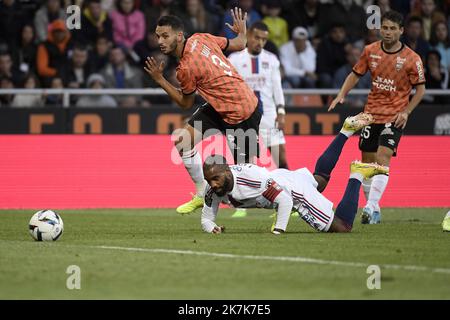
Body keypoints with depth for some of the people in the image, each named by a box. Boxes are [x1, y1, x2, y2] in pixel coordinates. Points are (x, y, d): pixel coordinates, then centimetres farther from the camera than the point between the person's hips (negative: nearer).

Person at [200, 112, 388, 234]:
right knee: (321, 177, 36)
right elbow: (206, 219, -9)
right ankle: (347, 130, 46)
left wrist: (278, 231, -37)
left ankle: (357, 176, 11)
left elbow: (284, 200, -34)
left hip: (295, 188, -8)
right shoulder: (213, 190, -20)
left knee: (342, 228, -4)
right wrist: (212, 228, -32)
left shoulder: (250, 176, -41)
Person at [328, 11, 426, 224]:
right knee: (367, 161, 7)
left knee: (382, 157, -20)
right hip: (371, 114, 4)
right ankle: (374, 212, 19)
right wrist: (341, 95, -4)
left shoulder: (411, 59, -9)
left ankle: (371, 207, -25)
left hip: (394, 116, -4)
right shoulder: (370, 51, 0)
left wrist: (406, 111, -12)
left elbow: (420, 88, -1)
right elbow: (356, 74, 11)